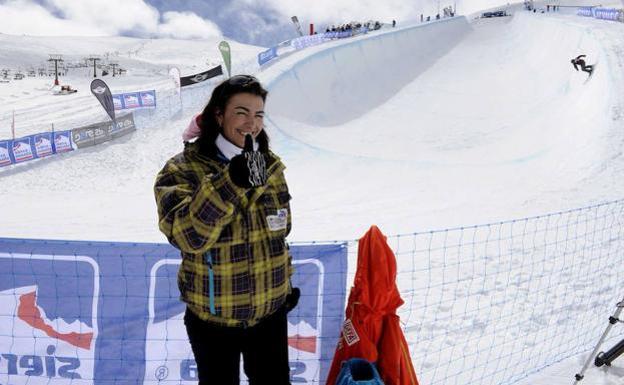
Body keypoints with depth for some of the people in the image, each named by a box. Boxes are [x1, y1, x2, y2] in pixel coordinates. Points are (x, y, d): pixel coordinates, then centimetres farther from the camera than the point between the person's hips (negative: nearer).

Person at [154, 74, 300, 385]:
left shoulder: (270, 166, 1)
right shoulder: (182, 171, -15)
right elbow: (188, 235, -30)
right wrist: (230, 182, -41)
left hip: (271, 312, 4)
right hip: (213, 320, -4)